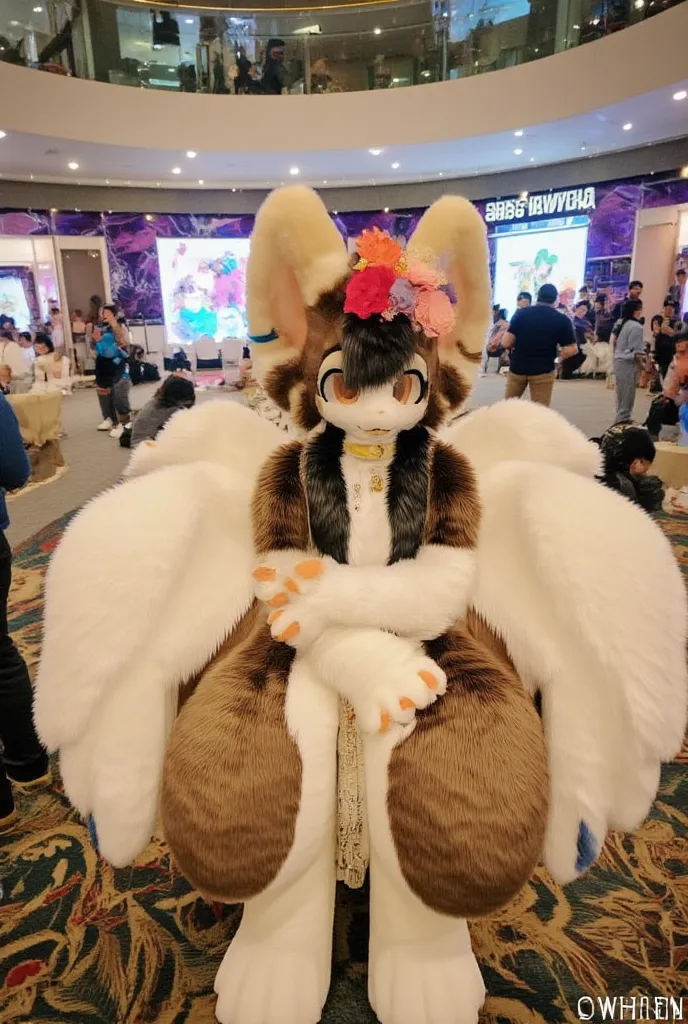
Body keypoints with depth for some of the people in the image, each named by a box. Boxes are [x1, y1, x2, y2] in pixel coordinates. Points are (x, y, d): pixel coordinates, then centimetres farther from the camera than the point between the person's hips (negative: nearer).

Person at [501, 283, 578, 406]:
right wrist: (560, 352, 14)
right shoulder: (562, 320, -6)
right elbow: (572, 349, -6)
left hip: (517, 368, 2)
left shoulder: (521, 313, -4)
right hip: (543, 370, -1)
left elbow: (506, 343, -9)